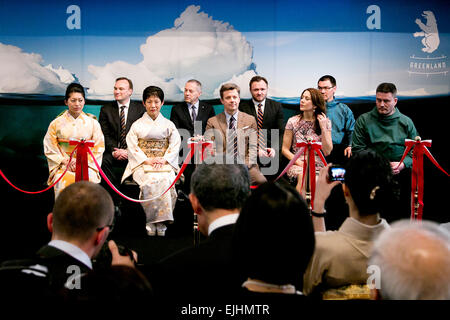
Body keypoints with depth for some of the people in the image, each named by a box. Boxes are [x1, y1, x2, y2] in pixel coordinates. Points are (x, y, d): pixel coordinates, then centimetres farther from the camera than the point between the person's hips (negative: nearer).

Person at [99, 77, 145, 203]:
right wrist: (114, 150, -14)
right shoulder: (106, 109, 11)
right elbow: (105, 135, 4)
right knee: (104, 161, -31)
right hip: (113, 152, 1)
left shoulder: (140, 109, 7)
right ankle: (114, 203, -25)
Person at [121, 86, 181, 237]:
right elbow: (132, 146, 1)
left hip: (165, 164, 1)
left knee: (165, 179, -32)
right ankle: (151, 224, -27)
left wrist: (164, 159, -11)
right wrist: (147, 160, -12)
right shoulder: (137, 125, 11)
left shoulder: (169, 125, 15)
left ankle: (161, 225, -27)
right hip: (142, 164, -1)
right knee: (150, 180, -33)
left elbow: (175, 145, 6)